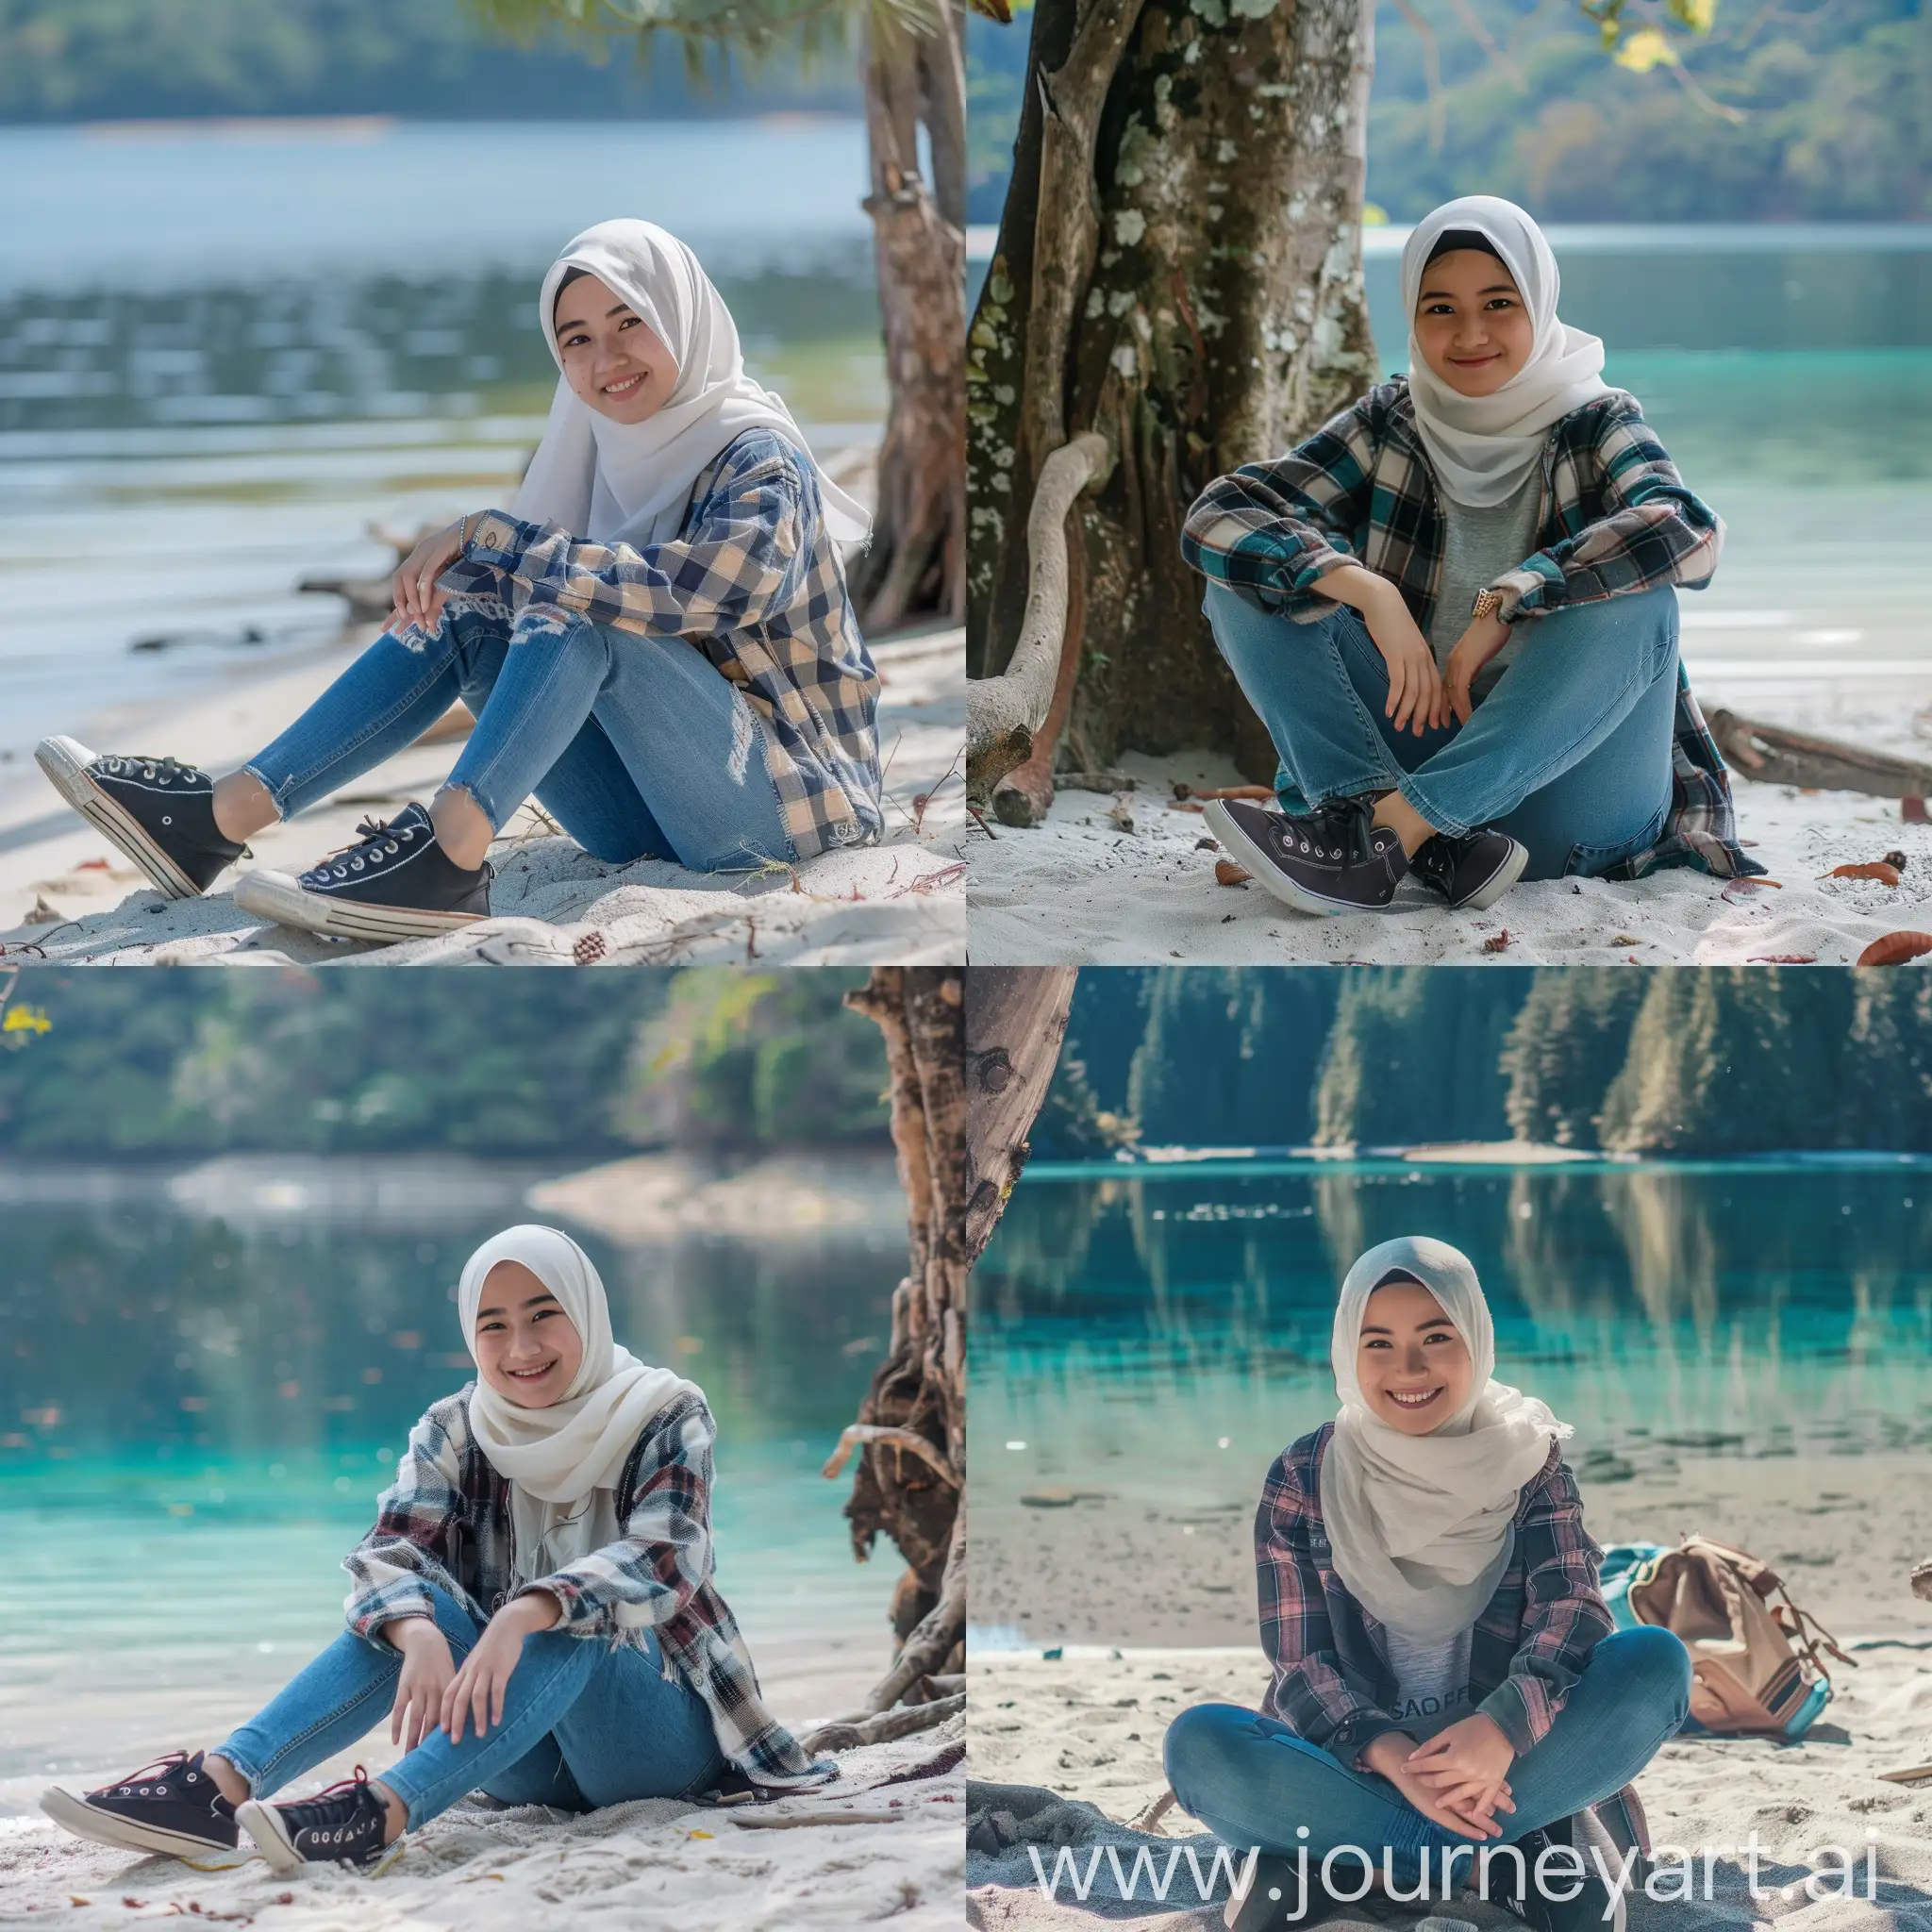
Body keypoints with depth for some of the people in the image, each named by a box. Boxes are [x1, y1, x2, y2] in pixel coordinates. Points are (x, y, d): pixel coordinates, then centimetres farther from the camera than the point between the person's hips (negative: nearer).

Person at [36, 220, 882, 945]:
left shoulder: (758, 463, -13)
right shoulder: (601, 448, 11)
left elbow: (673, 592, -30)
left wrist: (489, 536, -22)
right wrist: (458, 561, -14)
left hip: (784, 795, -7)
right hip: (650, 821, 7)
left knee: (585, 608, -26)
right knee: (464, 607, -4)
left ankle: (446, 855, -38)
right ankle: (217, 817, -14)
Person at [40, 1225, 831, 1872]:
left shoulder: (665, 1417, -7)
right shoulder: (454, 1433, 3)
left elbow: (664, 1561, -24)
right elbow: (387, 1553, -13)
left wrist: (526, 1616, -42)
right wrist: (418, 1634, -38)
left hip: (663, 1731, -3)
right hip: (526, 1756, 3)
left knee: (568, 1623, -32)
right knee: (411, 1608, -22)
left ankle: (384, 1812, -53)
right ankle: (217, 1788, -42)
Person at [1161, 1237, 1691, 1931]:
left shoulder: (1527, 1460, 2)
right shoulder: (1302, 1479, 1)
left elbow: (1573, 1611, -13)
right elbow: (1300, 1663, -6)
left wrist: (1502, 1728, -34)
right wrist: (1388, 1753, -28)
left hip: (1506, 1766, 0)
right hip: (1357, 1769, 0)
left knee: (1656, 1661, -26)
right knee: (1198, 1745, -30)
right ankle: (1518, 1857, -31)